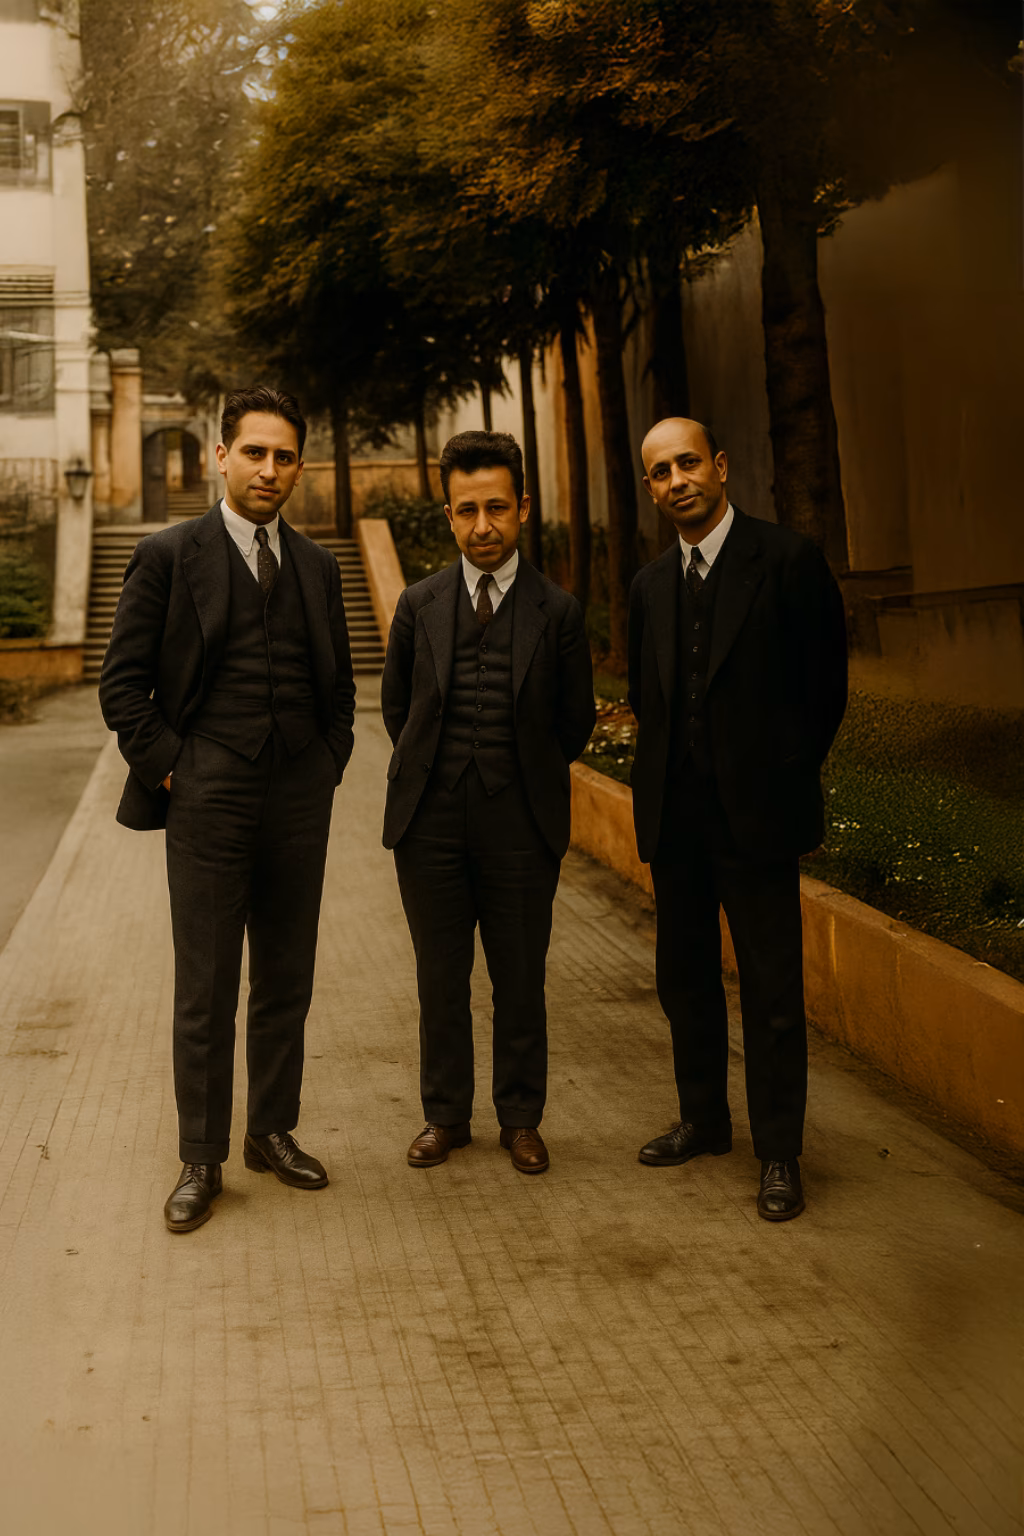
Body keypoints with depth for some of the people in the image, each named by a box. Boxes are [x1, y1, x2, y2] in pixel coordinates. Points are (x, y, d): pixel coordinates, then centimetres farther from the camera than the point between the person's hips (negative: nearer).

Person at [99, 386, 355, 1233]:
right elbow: (123, 681, -1)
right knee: (205, 994, 1)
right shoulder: (168, 556, 0)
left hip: (300, 804, 4)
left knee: (287, 982, 11)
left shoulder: (318, 565, 12)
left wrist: (330, 761, 9)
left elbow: (340, 679, 21)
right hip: (209, 801, -4)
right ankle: (201, 1161, 12)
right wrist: (165, 768, -7)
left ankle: (273, 1132, 26)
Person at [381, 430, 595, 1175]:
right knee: (441, 980, 10)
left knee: (521, 981, 7)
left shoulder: (558, 611, -2)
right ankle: (446, 1115, 25)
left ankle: (521, 1118, 24)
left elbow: (575, 722, 7)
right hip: (431, 820, 2)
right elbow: (396, 703, 17)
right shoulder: (420, 604, 4)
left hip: (521, 825, -1)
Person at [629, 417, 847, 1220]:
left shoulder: (788, 559, -7)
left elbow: (825, 682, -4)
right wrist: (668, 775, 8)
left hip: (755, 814, -6)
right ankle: (704, 1119, 31)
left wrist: (786, 777, -1)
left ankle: (780, 1153, 11)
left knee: (773, 988, 0)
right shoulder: (651, 584, 10)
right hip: (675, 816, 6)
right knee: (685, 977, 15)